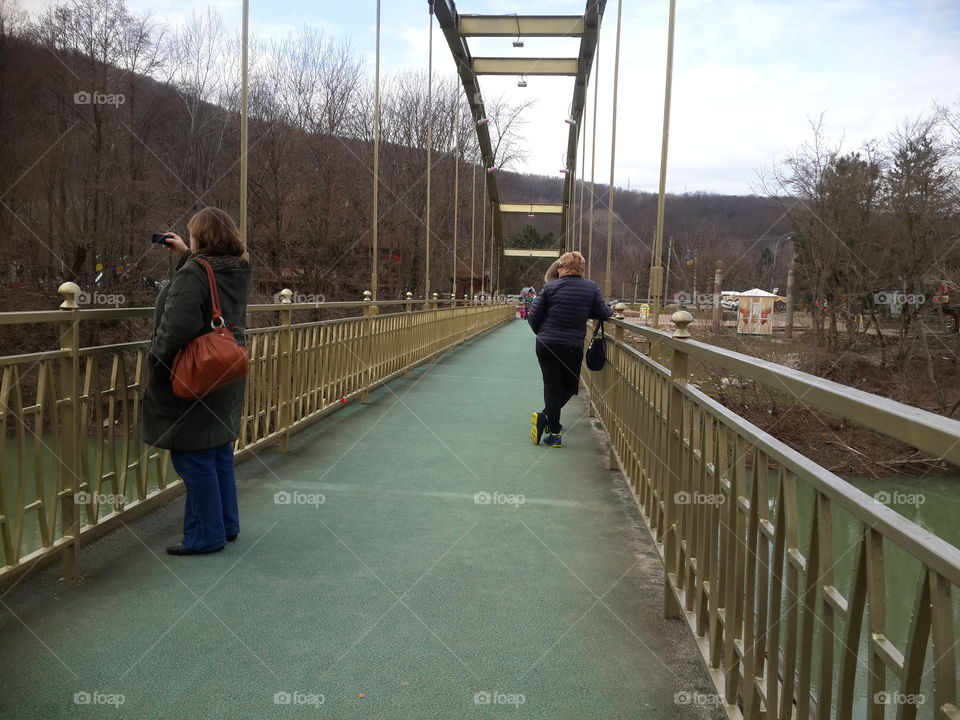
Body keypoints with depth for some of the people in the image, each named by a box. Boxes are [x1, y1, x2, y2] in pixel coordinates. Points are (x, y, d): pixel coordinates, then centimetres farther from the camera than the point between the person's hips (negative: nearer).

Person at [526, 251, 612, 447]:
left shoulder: (551, 287, -5)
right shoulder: (591, 288, -2)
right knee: (570, 386, 17)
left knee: (552, 386, 10)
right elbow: (603, 314, 0)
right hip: (573, 347, 0)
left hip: (546, 345, 0)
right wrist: (611, 311, 24)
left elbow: (533, 316, -4)